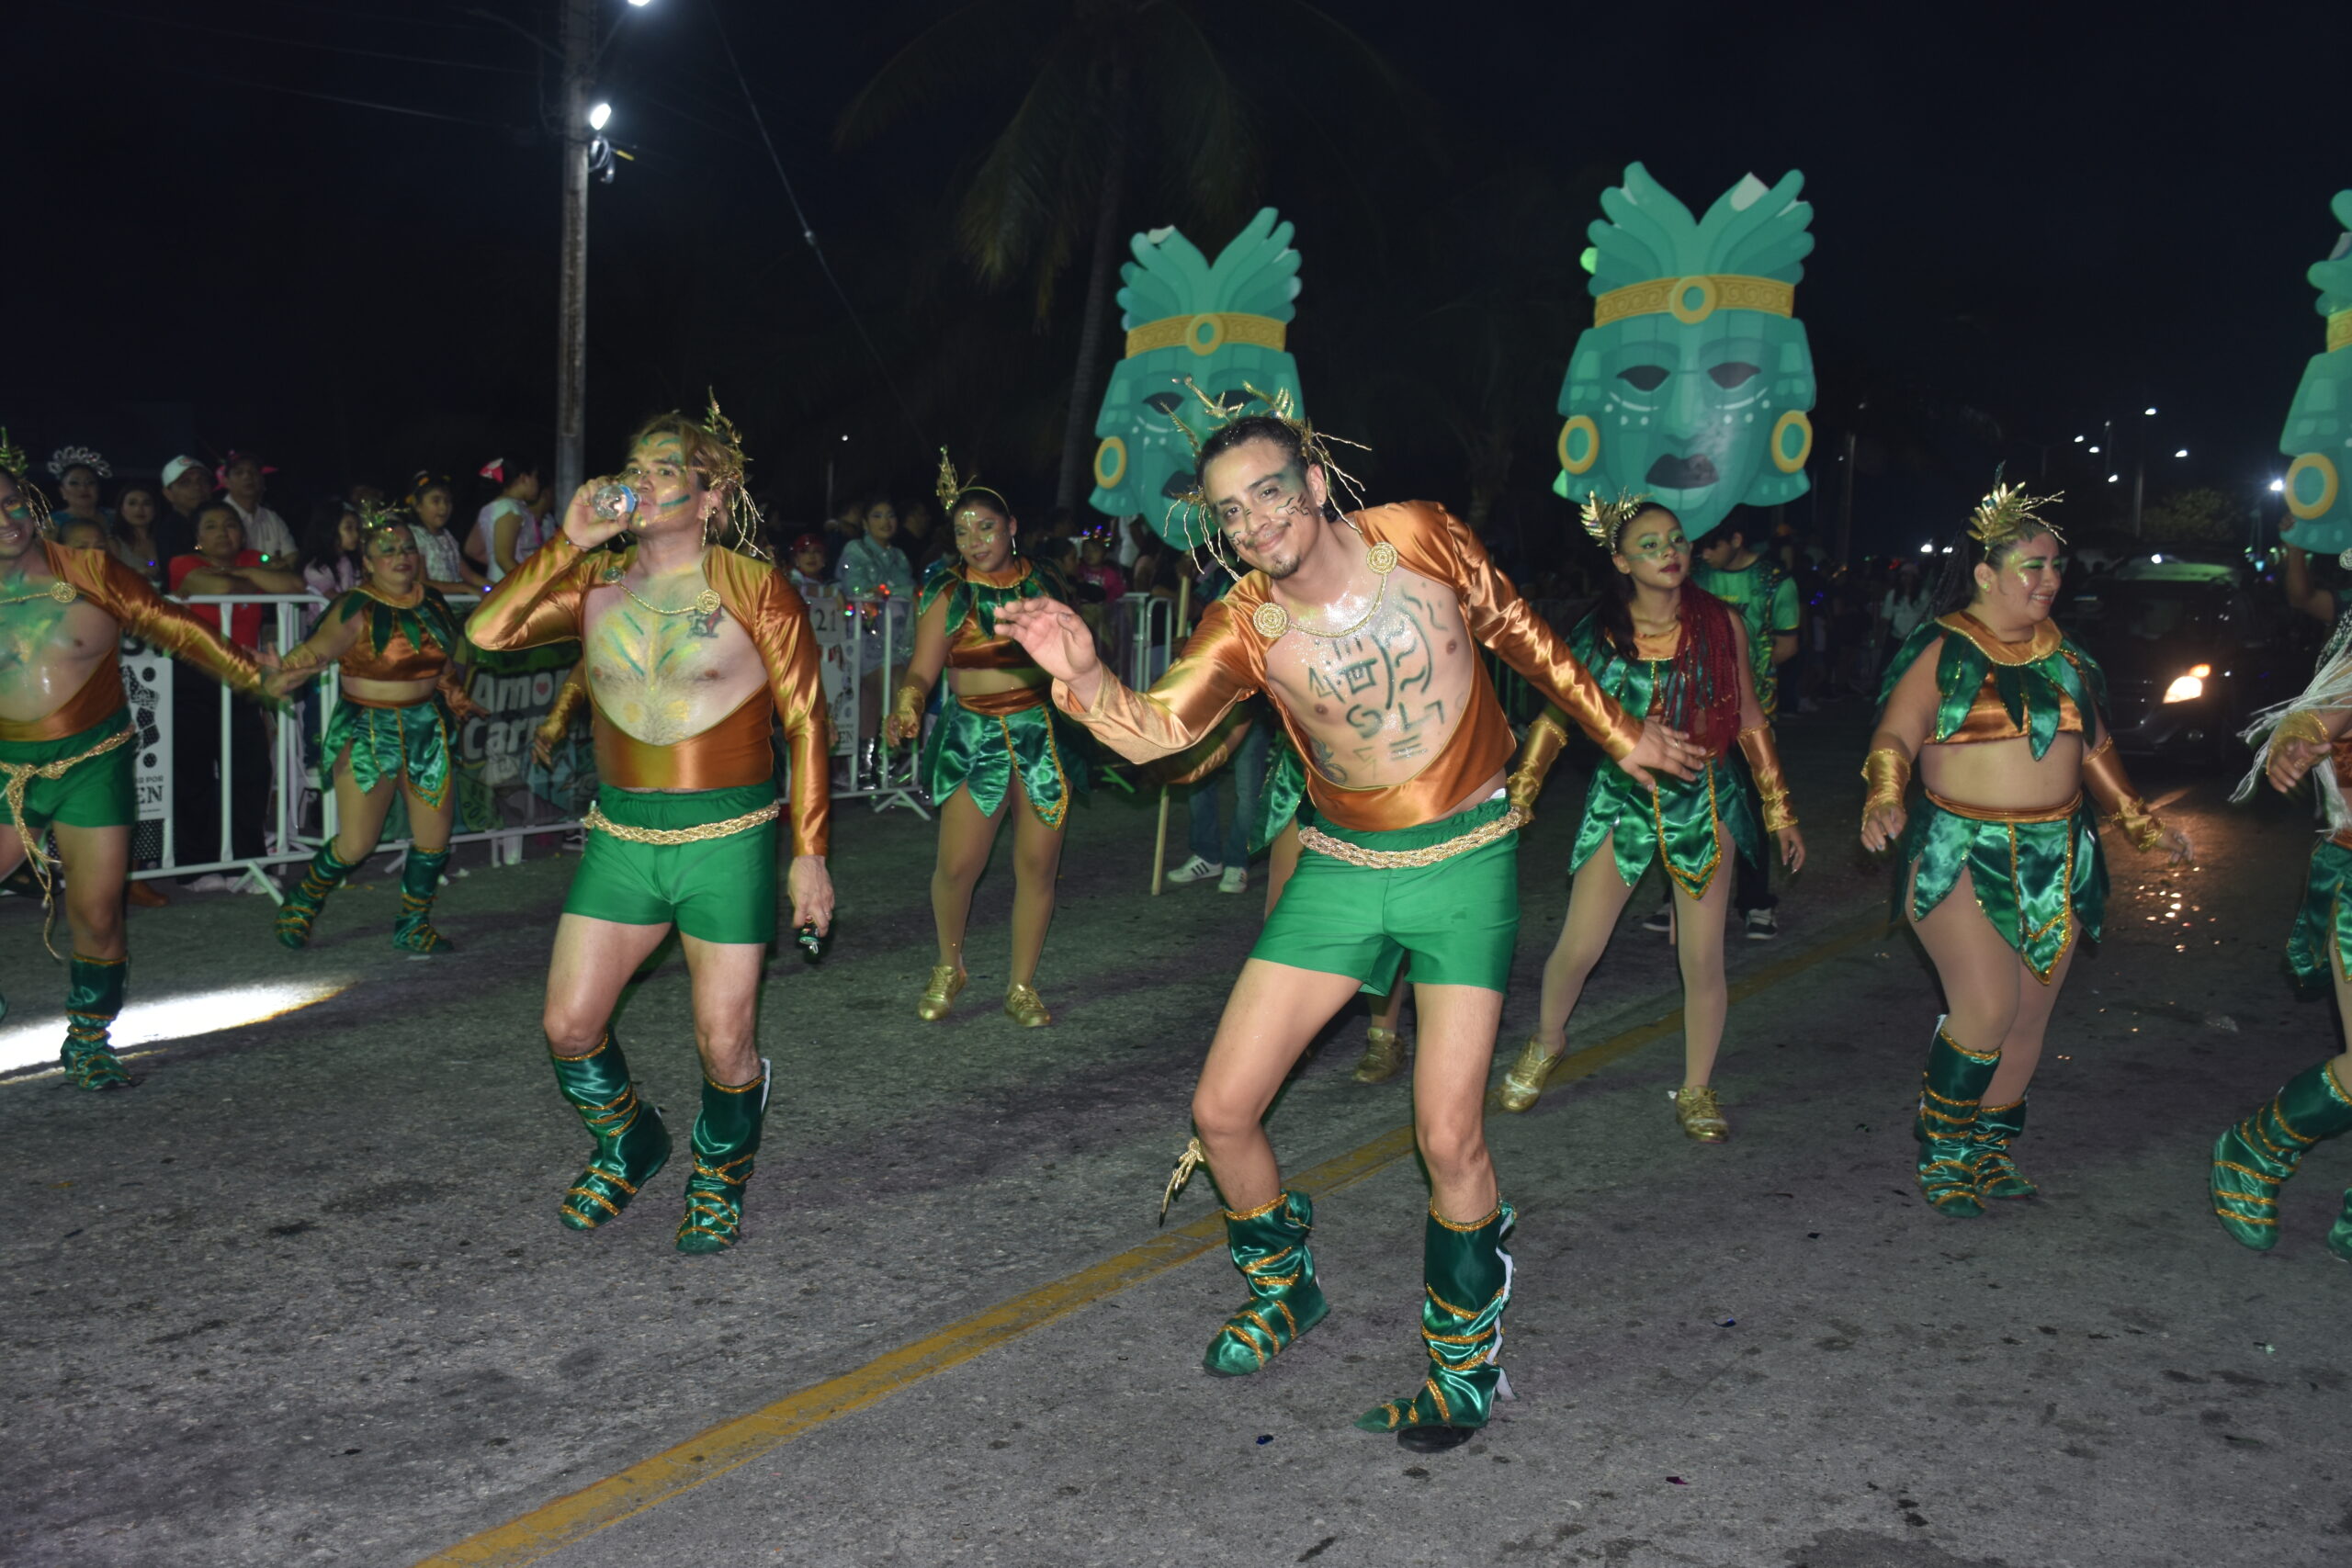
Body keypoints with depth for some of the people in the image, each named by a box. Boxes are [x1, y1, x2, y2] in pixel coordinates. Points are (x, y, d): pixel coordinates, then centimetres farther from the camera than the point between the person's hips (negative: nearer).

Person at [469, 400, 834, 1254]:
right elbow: (487, 630, -7)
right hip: (621, 835, 4)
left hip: (728, 839, -4)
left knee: (723, 1043, 2)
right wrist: (570, 541, -12)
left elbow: (806, 724, -5)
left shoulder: (755, 589, -6)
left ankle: (717, 1183, 31)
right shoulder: (595, 584, 6)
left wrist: (809, 854, -8)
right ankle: (627, 1147, 35)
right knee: (568, 1026, 5)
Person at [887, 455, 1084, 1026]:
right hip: (973, 736, -2)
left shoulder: (1046, 585, 6)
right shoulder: (947, 594, -2)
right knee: (957, 866, -8)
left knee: (1037, 864, 2)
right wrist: (907, 704, -29)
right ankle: (949, 967, 21)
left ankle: (1022, 987, 17)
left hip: (1045, 733, 2)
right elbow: (922, 669, -9)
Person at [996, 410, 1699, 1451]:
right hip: (1342, 868, 2)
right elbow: (1155, 729, -25)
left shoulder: (1420, 539, -11)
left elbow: (1518, 632, 7)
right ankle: (1283, 1292, 29)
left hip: (1464, 860, -2)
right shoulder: (1246, 626, -10)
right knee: (1222, 1110, -1)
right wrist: (1082, 675, -46)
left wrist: (1618, 733, 15)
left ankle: (1466, 1364, 16)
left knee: (1448, 1137, -10)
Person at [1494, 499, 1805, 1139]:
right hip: (1622, 797, 0)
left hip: (1705, 798, 0)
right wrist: (1519, 793, -6)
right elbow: (1557, 715, 2)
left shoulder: (1720, 624, -2)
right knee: (1578, 946, -3)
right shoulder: (1599, 632, -4)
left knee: (1702, 957, 1)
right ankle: (1547, 1042, 28)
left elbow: (1750, 722, 5)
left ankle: (1696, 1091, 20)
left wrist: (1779, 810, 7)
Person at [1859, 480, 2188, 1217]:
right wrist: (1884, 798, -33)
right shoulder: (1942, 651, -6)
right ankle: (1941, 1152, 7)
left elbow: (2094, 746, 20)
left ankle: (1990, 1148, 26)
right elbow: (1894, 737, -14)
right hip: (1963, 858, -6)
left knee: (2028, 1019, 9)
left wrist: (2139, 822, 15)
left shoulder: (2063, 653, 11)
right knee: (1987, 1010, -14)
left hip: (2057, 863, 6)